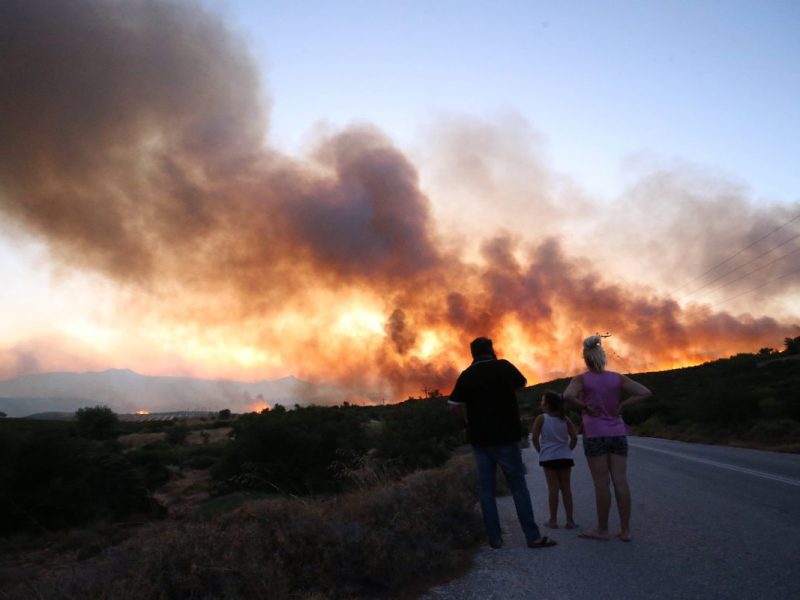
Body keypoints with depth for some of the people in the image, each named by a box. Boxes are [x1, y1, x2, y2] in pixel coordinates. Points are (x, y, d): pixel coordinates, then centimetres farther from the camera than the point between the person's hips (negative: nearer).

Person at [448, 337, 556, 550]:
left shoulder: (466, 375, 0)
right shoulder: (503, 367, -7)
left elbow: (454, 406, -5)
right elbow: (521, 382, 12)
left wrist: (469, 422, 9)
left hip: (479, 438, 3)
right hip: (505, 436, -3)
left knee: (486, 488, 8)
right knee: (518, 487, 4)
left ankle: (494, 538, 10)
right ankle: (533, 536, 6)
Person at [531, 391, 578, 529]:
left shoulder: (541, 418, -7)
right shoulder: (564, 419, 3)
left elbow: (534, 437, -12)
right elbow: (574, 437, -3)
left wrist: (540, 451, 1)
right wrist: (568, 450, 9)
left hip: (548, 457, -3)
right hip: (565, 457, 3)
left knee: (553, 488, 2)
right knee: (566, 487, 7)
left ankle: (553, 520, 7)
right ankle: (570, 520, 9)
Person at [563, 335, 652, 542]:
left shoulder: (581, 380, -6)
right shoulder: (617, 378, 3)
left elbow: (568, 395, -25)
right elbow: (645, 392, -2)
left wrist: (585, 406, -11)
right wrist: (622, 405, -1)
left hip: (595, 435, -3)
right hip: (618, 433, 3)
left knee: (601, 484, 2)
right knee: (621, 481, 5)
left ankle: (602, 529, 10)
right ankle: (625, 530, 10)